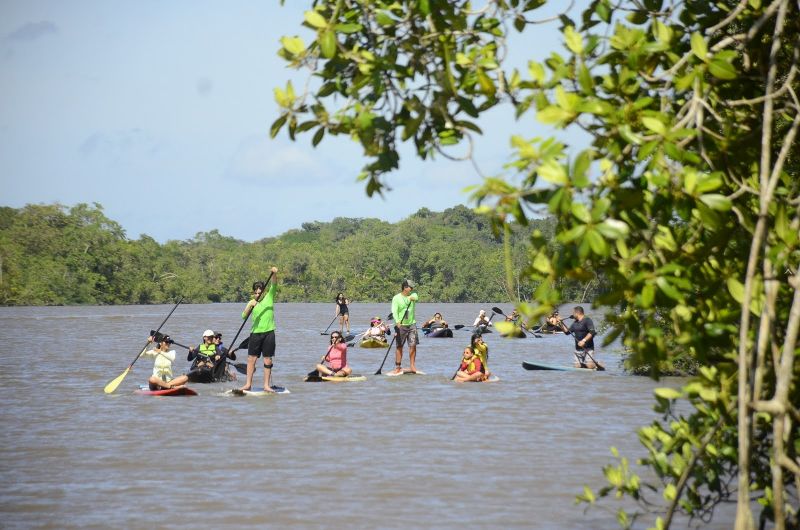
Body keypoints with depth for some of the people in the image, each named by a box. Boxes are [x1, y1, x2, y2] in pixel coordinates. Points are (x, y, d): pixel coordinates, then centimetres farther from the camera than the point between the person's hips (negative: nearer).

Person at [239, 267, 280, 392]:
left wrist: (274, 273, -28)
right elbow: (244, 316, -7)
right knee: (251, 359, 0)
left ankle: (266, 385, 6)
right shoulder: (252, 303, 5)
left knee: (268, 360, 2)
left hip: (269, 333, -1)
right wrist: (250, 306, -24)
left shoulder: (269, 297, 5)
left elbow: (274, 285, -10)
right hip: (255, 333, 1)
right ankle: (248, 384, 6)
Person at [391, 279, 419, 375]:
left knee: (413, 345, -2)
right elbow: (394, 311, -17)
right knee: (399, 346, 2)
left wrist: (411, 298, -42)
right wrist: (397, 321, -32)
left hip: (411, 324, 3)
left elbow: (415, 297, -19)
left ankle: (412, 366, 4)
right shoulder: (396, 298, -6)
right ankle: (398, 367, 7)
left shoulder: (413, 295, 6)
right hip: (401, 325, -3)